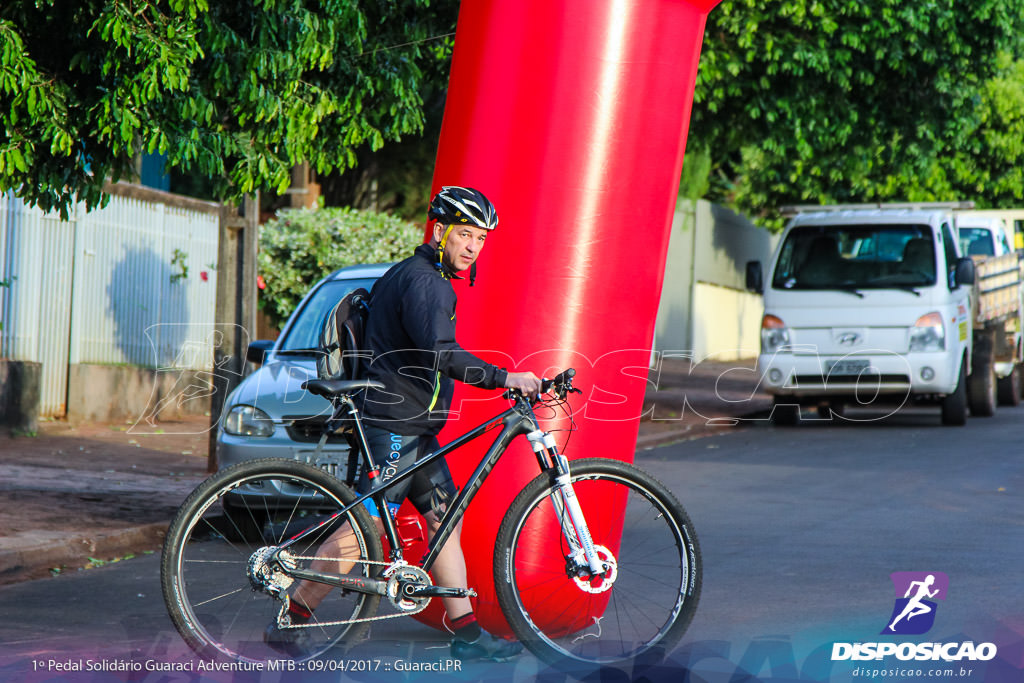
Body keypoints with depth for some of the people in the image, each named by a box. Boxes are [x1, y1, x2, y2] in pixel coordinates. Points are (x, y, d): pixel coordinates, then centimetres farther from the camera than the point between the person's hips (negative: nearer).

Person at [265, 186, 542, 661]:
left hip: (414, 431, 11)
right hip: (395, 429, -11)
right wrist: (504, 378, -29)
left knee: (446, 522, 8)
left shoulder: (423, 277, 18)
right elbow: (441, 354, -29)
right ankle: (291, 621, 0)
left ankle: (467, 634, 10)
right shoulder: (423, 280, -16)